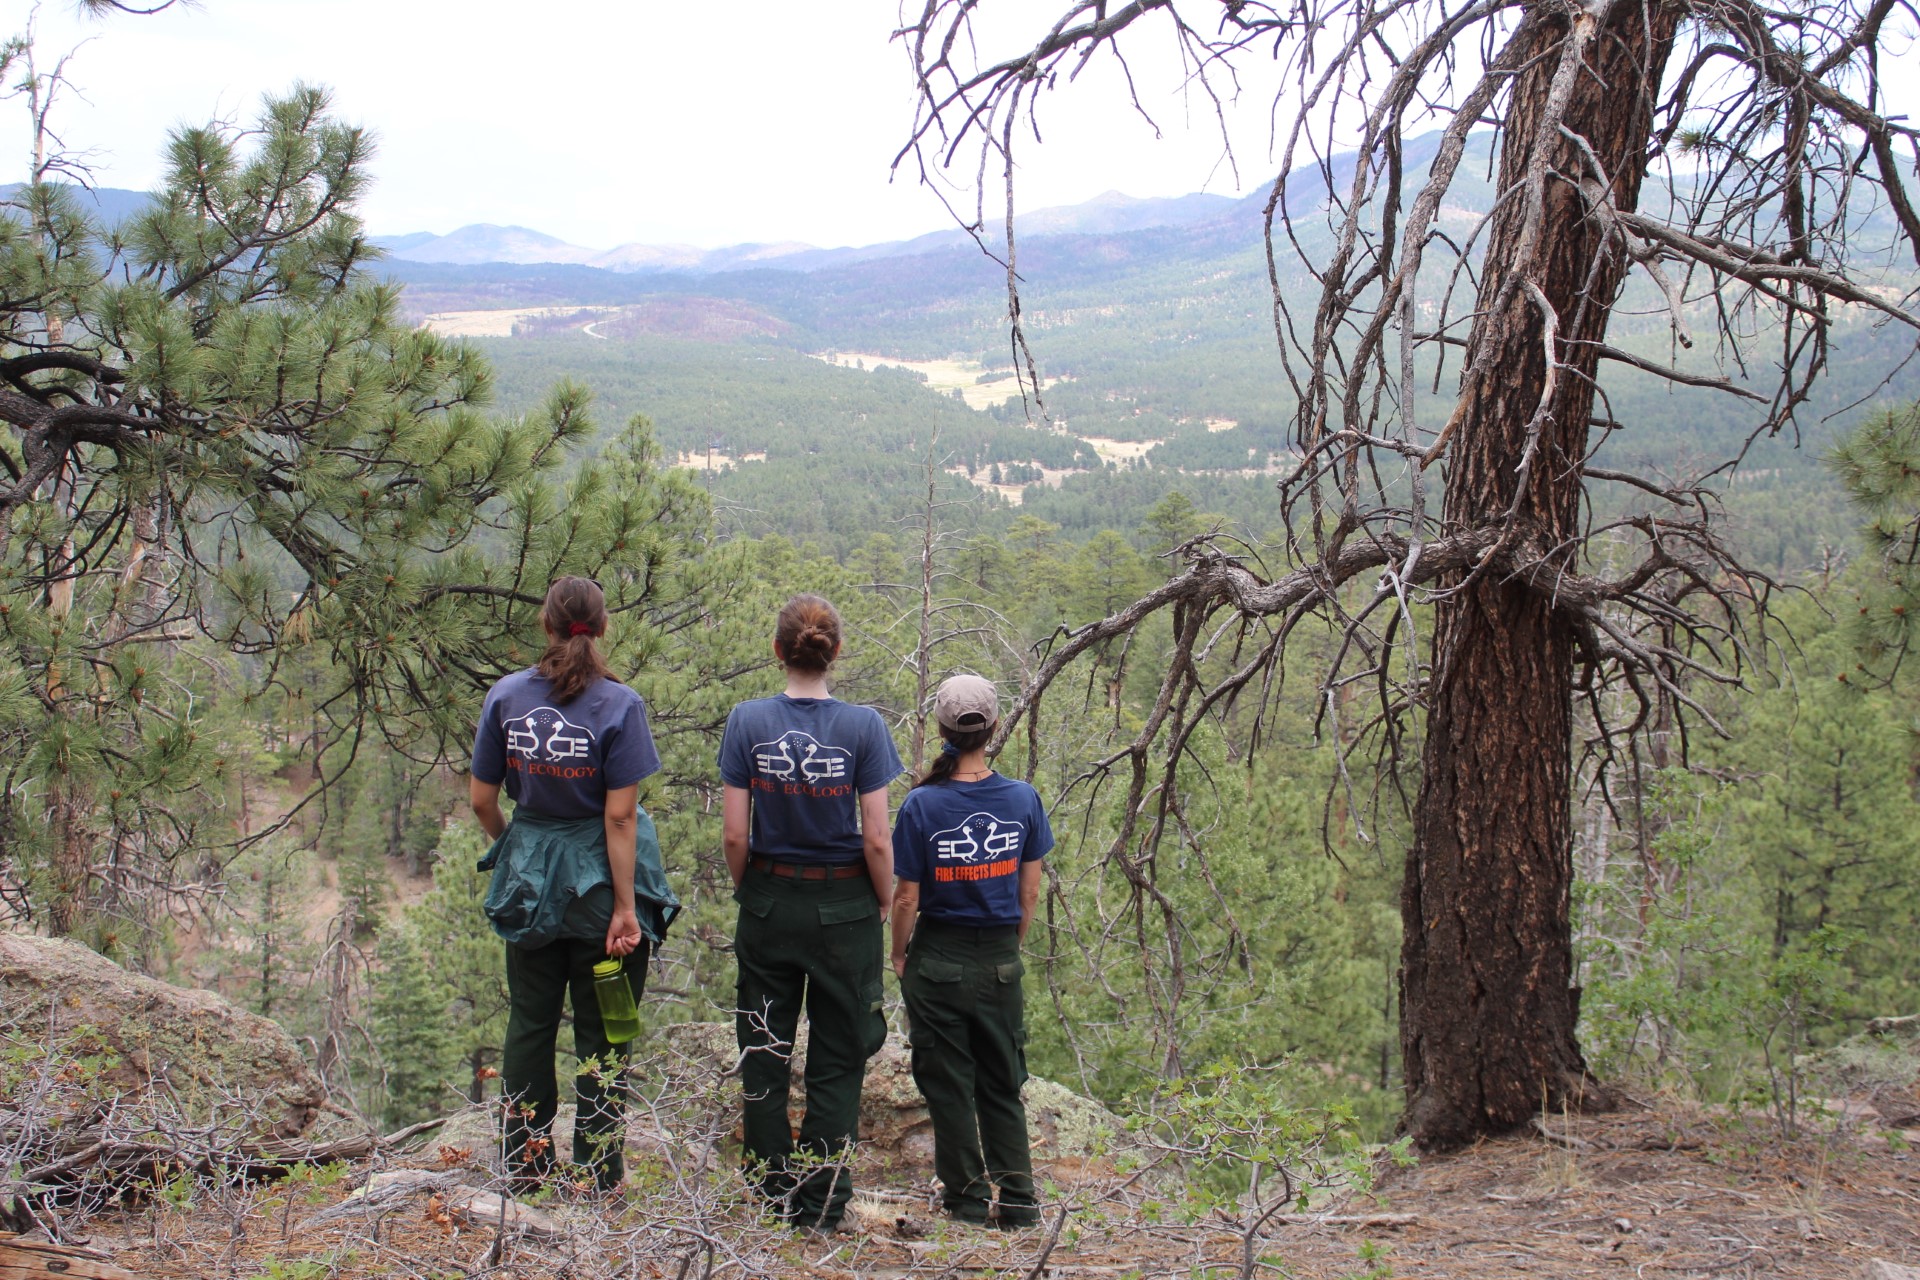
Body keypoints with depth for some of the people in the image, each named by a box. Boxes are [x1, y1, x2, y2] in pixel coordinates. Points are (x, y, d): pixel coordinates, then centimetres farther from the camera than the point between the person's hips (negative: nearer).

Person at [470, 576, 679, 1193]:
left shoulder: (506, 696, -3)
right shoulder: (618, 706, -14)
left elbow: (483, 801, 2)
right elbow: (620, 817, -17)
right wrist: (626, 906, -13)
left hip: (529, 879, 3)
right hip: (597, 882, -3)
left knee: (529, 1022, 15)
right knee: (600, 1032, 7)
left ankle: (525, 1165, 24)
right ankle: (598, 1175, 14)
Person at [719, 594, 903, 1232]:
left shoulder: (747, 722, -7)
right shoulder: (862, 726, -10)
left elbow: (733, 834, -6)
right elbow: (876, 839, -10)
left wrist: (747, 891, 11)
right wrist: (884, 904, 5)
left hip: (769, 904, 1)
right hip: (843, 909, -1)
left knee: (763, 1055, 15)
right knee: (837, 1060, 10)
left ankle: (770, 1193, 23)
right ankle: (820, 1204, 14)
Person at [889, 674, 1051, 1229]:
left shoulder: (921, 805, -15)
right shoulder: (1023, 799, -7)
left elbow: (907, 899, -10)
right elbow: (1030, 893, 1)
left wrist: (899, 956, 6)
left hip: (938, 959, -2)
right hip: (1001, 961, 3)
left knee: (949, 1084, 12)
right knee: (1003, 1084, 17)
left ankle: (968, 1195, 20)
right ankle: (1017, 1196, 17)